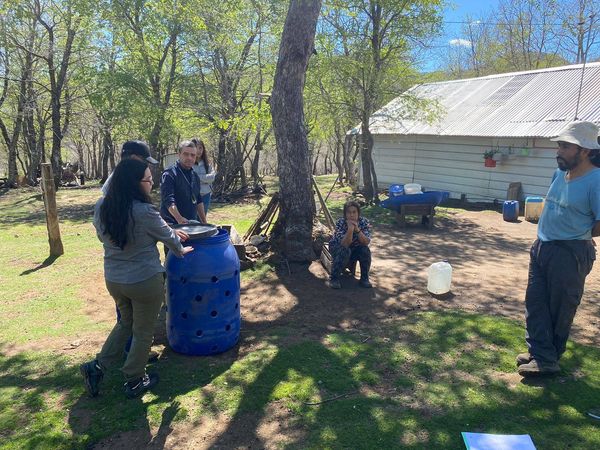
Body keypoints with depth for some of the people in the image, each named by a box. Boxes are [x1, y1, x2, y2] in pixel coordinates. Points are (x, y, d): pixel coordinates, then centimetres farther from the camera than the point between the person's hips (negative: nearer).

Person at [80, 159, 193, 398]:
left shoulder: (101, 207, -5)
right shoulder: (144, 212, -25)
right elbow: (167, 236, -8)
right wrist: (180, 250, 15)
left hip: (113, 279, 6)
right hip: (145, 281, -6)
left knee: (126, 323, 28)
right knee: (143, 332, 14)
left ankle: (97, 367, 27)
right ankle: (135, 381, 30)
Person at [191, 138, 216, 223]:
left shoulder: (207, 164, 8)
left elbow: (212, 177, -6)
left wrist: (197, 177, -12)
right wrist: (205, 178, -14)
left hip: (206, 196, 5)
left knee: (203, 220, 14)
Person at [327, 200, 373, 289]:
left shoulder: (364, 222, -19)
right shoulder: (340, 223, -26)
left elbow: (366, 242, -28)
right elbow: (344, 244, -34)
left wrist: (357, 229, -41)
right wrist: (350, 229, -47)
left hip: (355, 249, 3)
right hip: (338, 248, -2)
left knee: (365, 250, -26)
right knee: (344, 250, -34)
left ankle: (364, 278, -8)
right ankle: (334, 278, -18)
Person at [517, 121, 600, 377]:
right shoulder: (560, 174, 7)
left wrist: (575, 236, -2)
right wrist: (549, 234, 11)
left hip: (570, 253, -8)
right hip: (541, 247, 8)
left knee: (560, 308, 7)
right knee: (535, 303, 8)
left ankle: (549, 356, 23)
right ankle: (543, 357, 15)